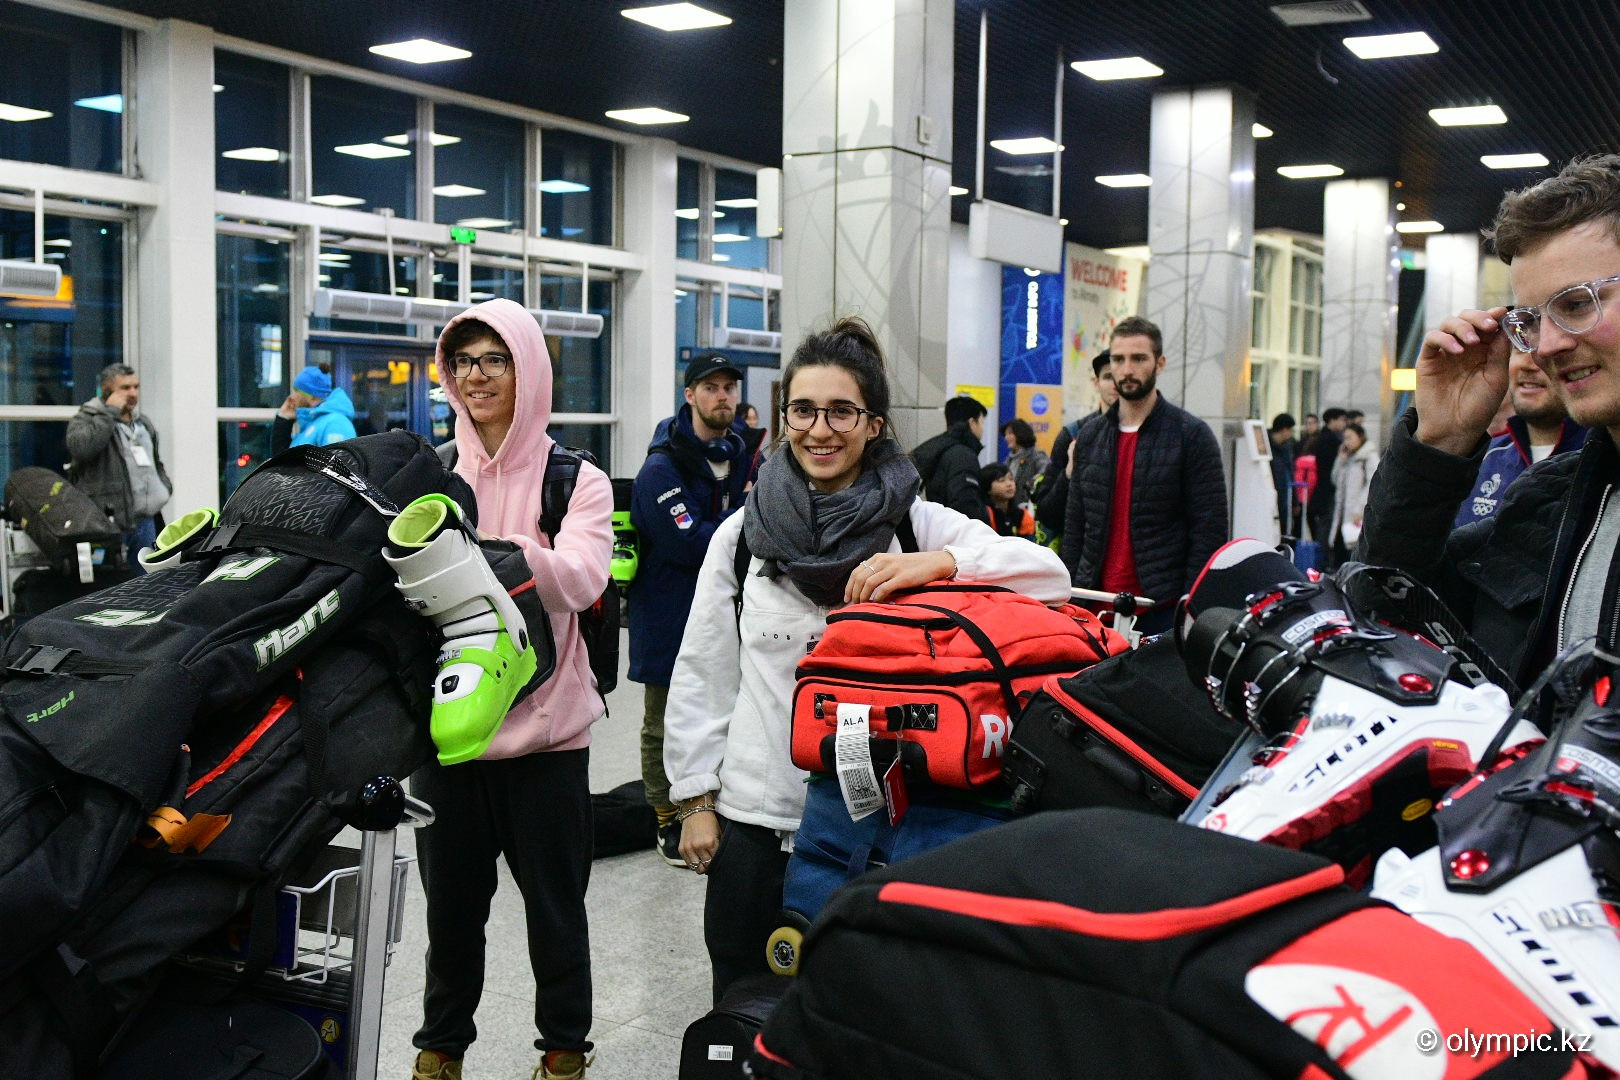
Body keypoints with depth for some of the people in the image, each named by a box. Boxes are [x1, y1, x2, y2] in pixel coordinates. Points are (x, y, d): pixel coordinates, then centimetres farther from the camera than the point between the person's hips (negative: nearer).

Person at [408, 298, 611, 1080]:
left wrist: (482, 548, -38)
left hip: (545, 726, -2)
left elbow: (579, 581, -22)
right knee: (451, 899, 16)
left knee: (554, 899, 11)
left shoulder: (576, 480, -4)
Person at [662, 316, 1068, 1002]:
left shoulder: (920, 526, 0)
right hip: (754, 817, 2)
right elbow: (700, 676, 9)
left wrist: (938, 562, -27)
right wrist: (694, 800, 5)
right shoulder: (741, 534, 4)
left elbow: (1049, 577, -11)